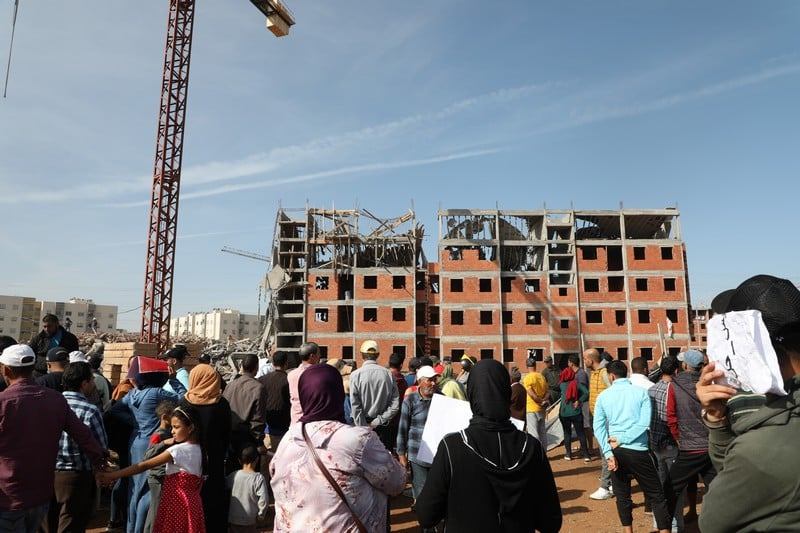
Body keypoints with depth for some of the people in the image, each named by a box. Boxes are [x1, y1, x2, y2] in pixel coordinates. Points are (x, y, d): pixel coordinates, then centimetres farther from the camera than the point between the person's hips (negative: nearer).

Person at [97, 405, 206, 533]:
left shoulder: (178, 449, -15)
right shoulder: (197, 448, 8)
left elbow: (144, 466, -15)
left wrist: (112, 476, -11)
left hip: (177, 503, -8)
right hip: (190, 502, 8)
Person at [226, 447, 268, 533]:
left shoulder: (232, 476, -6)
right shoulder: (258, 478, -15)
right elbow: (264, 500, -20)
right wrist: (260, 515, -4)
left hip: (232, 520, 3)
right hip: (249, 521, -3)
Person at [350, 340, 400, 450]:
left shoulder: (356, 375, -8)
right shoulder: (388, 374, -2)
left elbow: (355, 406, -11)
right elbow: (395, 405, -5)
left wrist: (364, 428, -7)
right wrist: (378, 421, -2)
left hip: (362, 423, -2)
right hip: (383, 425, 2)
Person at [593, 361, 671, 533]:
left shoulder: (603, 396, 4)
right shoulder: (641, 392, 0)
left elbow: (598, 427, -5)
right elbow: (644, 423, -11)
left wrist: (608, 453, -9)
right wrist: (622, 439, -10)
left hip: (616, 451, 2)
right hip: (638, 451, -2)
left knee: (622, 496, 14)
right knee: (657, 496, 8)